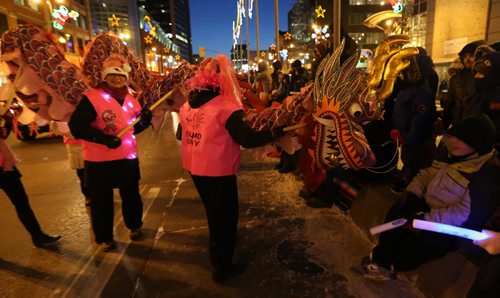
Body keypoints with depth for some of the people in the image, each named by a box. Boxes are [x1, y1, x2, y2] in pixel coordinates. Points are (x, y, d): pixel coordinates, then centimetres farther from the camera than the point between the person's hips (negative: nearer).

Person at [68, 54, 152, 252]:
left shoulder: (131, 100, 7)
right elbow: (76, 126, -18)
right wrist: (103, 138, -29)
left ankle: (135, 226, 40)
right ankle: (104, 238, 28)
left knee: (131, 195, 19)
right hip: (99, 161, -5)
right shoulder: (92, 98, -13)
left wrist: (144, 120, -7)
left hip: (128, 158, 5)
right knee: (101, 201, 9)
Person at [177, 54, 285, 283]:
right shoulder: (226, 108, -20)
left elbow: (181, 135, 15)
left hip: (195, 168, 8)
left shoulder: (187, 106, 2)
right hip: (218, 171, -8)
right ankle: (222, 267, 27)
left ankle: (218, 257, 50)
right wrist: (280, 131, -15)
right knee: (225, 216, 11)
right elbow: (248, 139, -22)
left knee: (213, 212, 27)